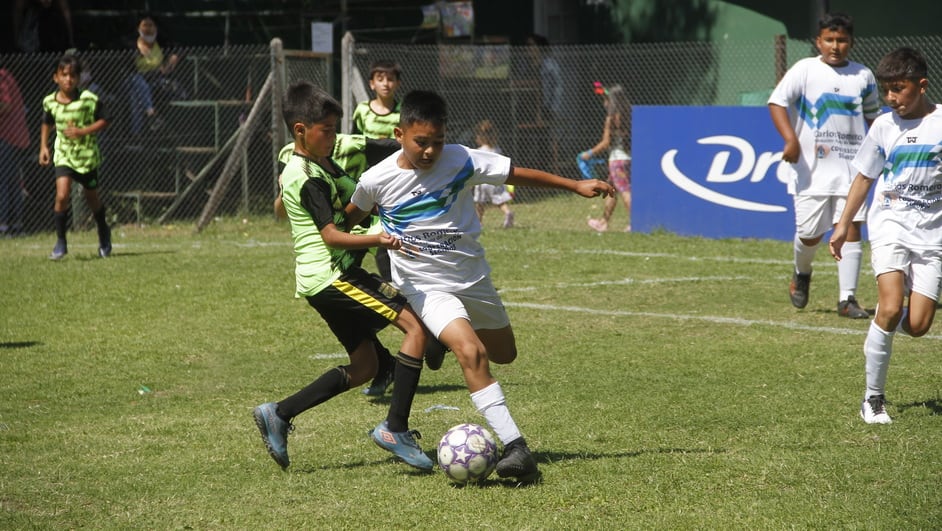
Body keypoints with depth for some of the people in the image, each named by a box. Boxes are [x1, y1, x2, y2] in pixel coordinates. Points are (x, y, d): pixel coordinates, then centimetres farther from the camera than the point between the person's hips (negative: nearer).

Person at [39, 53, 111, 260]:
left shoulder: (89, 100, -14)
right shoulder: (49, 102, -4)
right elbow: (47, 124, 15)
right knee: (62, 195, -17)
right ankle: (60, 243, -6)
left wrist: (82, 131, -21)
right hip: (64, 155, 1)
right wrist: (43, 146, 6)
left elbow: (103, 121, -8)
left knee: (92, 198, 14)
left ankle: (104, 235, 40)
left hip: (87, 154, -1)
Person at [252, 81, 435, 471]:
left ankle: (278, 414, 16)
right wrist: (376, 239, -38)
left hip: (325, 280, 11)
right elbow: (331, 235, -24)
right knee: (415, 326, -16)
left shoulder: (295, 169, 15)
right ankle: (396, 429, -15)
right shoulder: (310, 178, -16)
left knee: (363, 366, 15)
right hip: (331, 275, -11)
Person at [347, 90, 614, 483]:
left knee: (504, 354, 19)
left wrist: (576, 186, -5)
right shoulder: (376, 181, -15)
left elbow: (518, 175, -6)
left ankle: (445, 337, 49)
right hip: (426, 285, -4)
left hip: (473, 277, 4)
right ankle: (514, 447, -29)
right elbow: (350, 218, 6)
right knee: (472, 353, -25)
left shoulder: (461, 161, -14)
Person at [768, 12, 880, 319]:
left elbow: (872, 116, 22)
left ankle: (847, 299, -3)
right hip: (811, 168, -2)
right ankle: (801, 274, 36)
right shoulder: (805, 70, -2)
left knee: (851, 229, -7)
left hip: (851, 167, 2)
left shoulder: (863, 76, 9)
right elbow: (777, 102, -11)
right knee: (810, 234, 2)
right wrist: (791, 139, -24)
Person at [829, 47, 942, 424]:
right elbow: (865, 177, 15)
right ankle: (873, 398, -10)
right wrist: (844, 224, 14)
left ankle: (890, 318, 30)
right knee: (891, 308, -21)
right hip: (890, 224, 0)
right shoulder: (884, 127, 4)